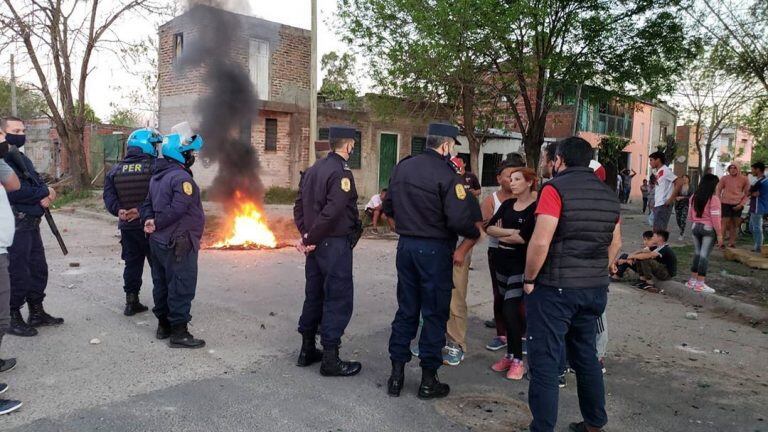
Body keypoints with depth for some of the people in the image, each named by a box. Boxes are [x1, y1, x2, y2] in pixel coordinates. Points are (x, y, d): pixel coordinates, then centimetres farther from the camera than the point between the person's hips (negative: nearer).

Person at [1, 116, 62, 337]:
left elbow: (37, 182, 14)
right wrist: (44, 192, -11)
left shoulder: (22, 158, 17)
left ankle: (37, 313, 28)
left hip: (31, 223, 9)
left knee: (38, 269, 16)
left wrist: (47, 195, -9)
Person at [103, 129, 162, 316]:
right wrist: (142, 210, -20)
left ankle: (131, 302, 18)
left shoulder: (115, 170, 7)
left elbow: (109, 195, -3)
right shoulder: (154, 167, -12)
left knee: (132, 264, 14)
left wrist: (118, 210, -13)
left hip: (127, 227, 5)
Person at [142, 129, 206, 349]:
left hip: (159, 241, 10)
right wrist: (156, 224, -15)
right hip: (179, 243, -10)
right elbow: (177, 209, -27)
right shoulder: (182, 178, -19)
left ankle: (164, 325, 27)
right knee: (181, 287, -3)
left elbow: (148, 204, 15)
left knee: (162, 284, 17)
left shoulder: (157, 176, 14)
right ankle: (179, 333, 1)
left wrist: (149, 220, -3)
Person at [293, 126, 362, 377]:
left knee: (314, 295, 17)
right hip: (335, 244, -9)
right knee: (338, 299, -1)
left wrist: (306, 234, 2)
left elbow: (299, 205, 11)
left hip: (316, 244, 9)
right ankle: (330, 359, 5)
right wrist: (310, 238, -15)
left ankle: (307, 350, 27)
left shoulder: (313, 169, 12)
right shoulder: (341, 172, -15)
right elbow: (332, 212, -24)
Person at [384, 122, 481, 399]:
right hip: (434, 250, -6)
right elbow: (459, 220, -21)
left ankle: (396, 375, 21)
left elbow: (388, 207, 13)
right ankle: (428, 380, 16)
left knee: (406, 310, 15)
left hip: (405, 246, 6)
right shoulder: (446, 175, -15)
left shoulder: (401, 168, 6)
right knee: (435, 314, 7)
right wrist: (475, 233, -2)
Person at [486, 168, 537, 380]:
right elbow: (489, 228, 2)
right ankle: (510, 354, 22)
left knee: (511, 310, -10)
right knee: (509, 309, 12)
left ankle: (517, 360, 2)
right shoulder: (507, 204, 11)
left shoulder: (536, 207, -10)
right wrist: (511, 232, -13)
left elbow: (525, 237, -19)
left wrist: (501, 234, -3)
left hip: (521, 265, -6)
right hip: (502, 261, 6)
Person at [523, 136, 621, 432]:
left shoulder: (556, 188, -12)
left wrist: (529, 279, -8)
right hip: (596, 289, 7)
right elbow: (615, 243, 16)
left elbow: (540, 242, -20)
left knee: (544, 362, 1)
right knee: (586, 356, 20)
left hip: (555, 288, -7)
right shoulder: (608, 193, 10)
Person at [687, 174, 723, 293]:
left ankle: (692, 280, 19)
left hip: (695, 227, 6)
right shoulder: (714, 199, -14)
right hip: (709, 229, -6)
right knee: (704, 255, -2)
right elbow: (715, 218, -15)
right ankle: (700, 283, 0)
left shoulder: (694, 197, 4)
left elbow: (690, 215, 11)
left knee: (697, 253, 15)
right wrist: (719, 234, -9)